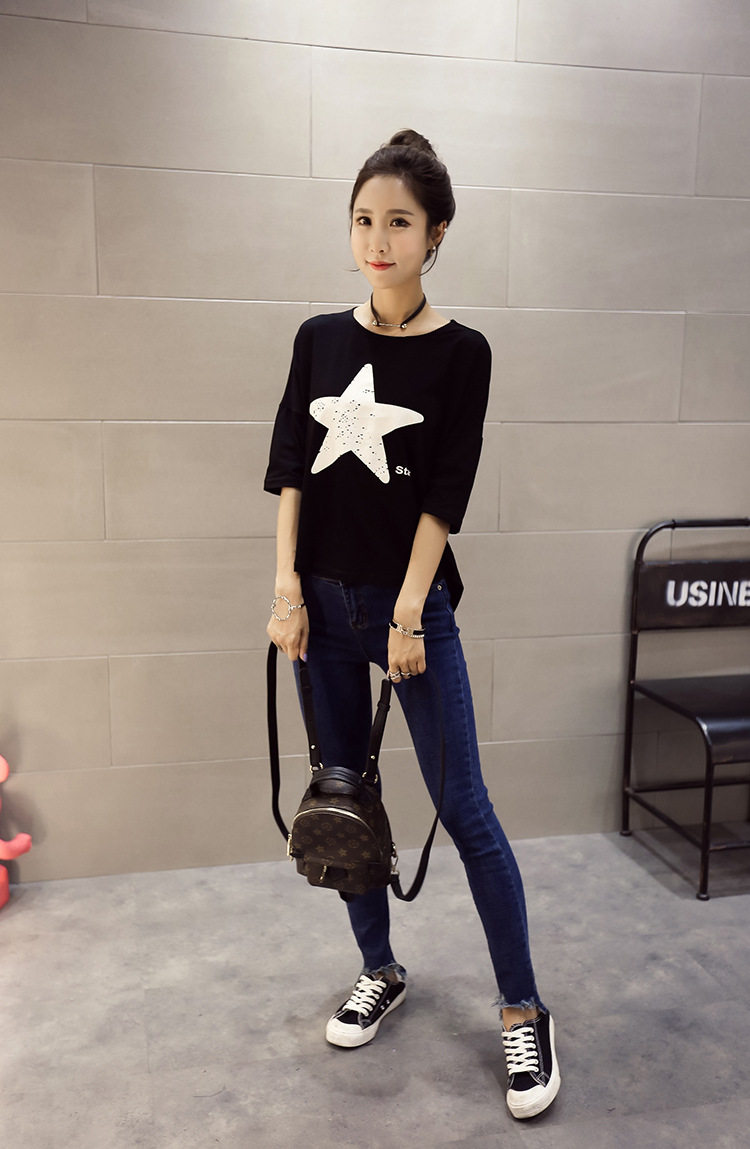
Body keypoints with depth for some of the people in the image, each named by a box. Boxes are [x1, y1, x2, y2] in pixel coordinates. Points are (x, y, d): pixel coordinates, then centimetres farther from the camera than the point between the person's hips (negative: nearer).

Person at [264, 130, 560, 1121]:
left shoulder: (460, 353, -4)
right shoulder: (321, 339, 6)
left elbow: (444, 495, -9)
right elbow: (290, 468, 4)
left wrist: (407, 616, -13)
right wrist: (287, 587, -4)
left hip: (409, 601, -4)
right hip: (323, 598, 4)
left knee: (463, 807, 0)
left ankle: (523, 1011, 15)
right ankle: (380, 972, 31)